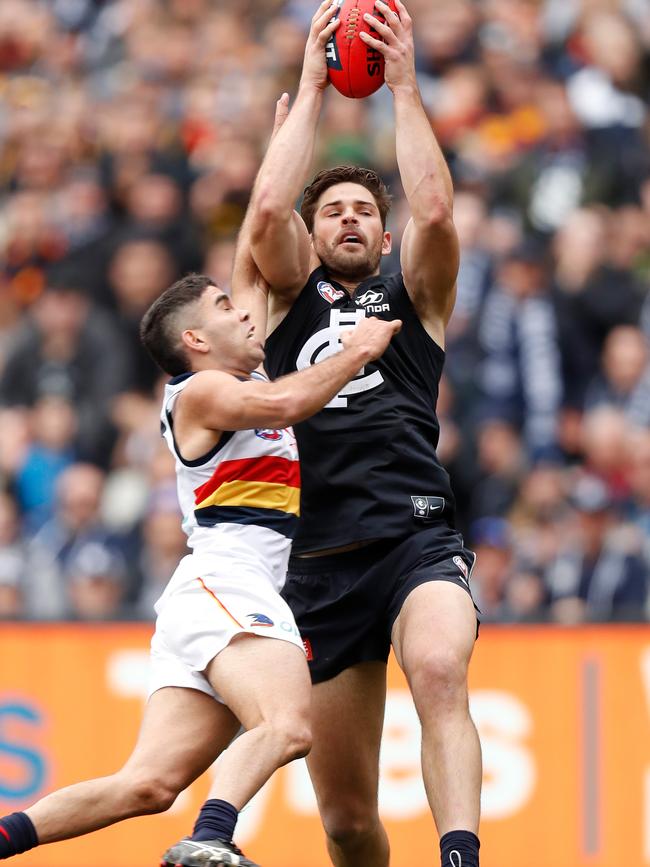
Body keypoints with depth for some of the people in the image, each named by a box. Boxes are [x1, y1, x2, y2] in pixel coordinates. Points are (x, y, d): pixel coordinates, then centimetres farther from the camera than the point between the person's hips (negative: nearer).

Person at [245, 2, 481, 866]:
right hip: (322, 559, 2)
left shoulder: (415, 296, 15)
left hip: (417, 539, -2)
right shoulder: (292, 298, 17)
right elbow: (267, 210, -2)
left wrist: (404, 86, -2)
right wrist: (311, 88, 1)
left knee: (439, 673, -36)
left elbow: (435, 212, -4)